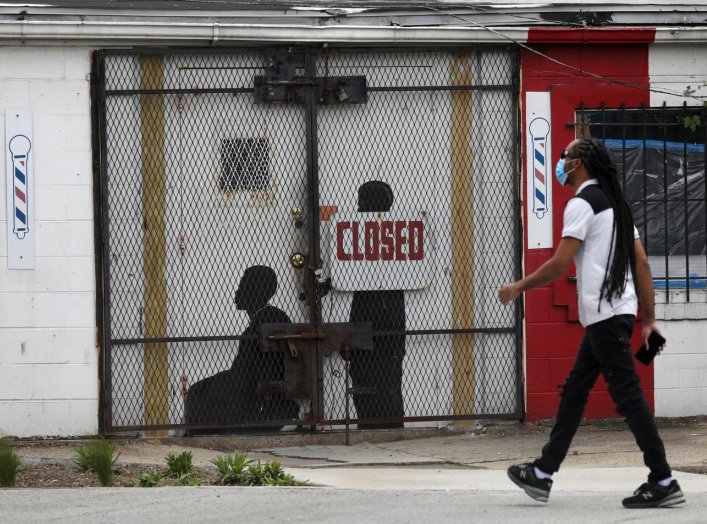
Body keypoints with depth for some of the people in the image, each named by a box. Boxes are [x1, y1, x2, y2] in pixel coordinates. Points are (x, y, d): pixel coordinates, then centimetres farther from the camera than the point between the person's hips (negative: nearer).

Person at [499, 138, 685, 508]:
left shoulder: (583, 203, -10)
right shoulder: (615, 203, 18)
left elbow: (561, 263, -16)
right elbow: (641, 263, 16)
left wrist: (519, 287, -3)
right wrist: (649, 319, 16)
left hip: (605, 314, -10)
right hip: (614, 314, 10)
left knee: (628, 394, -9)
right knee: (574, 391, 14)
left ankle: (663, 484, -10)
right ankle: (542, 474, 18)